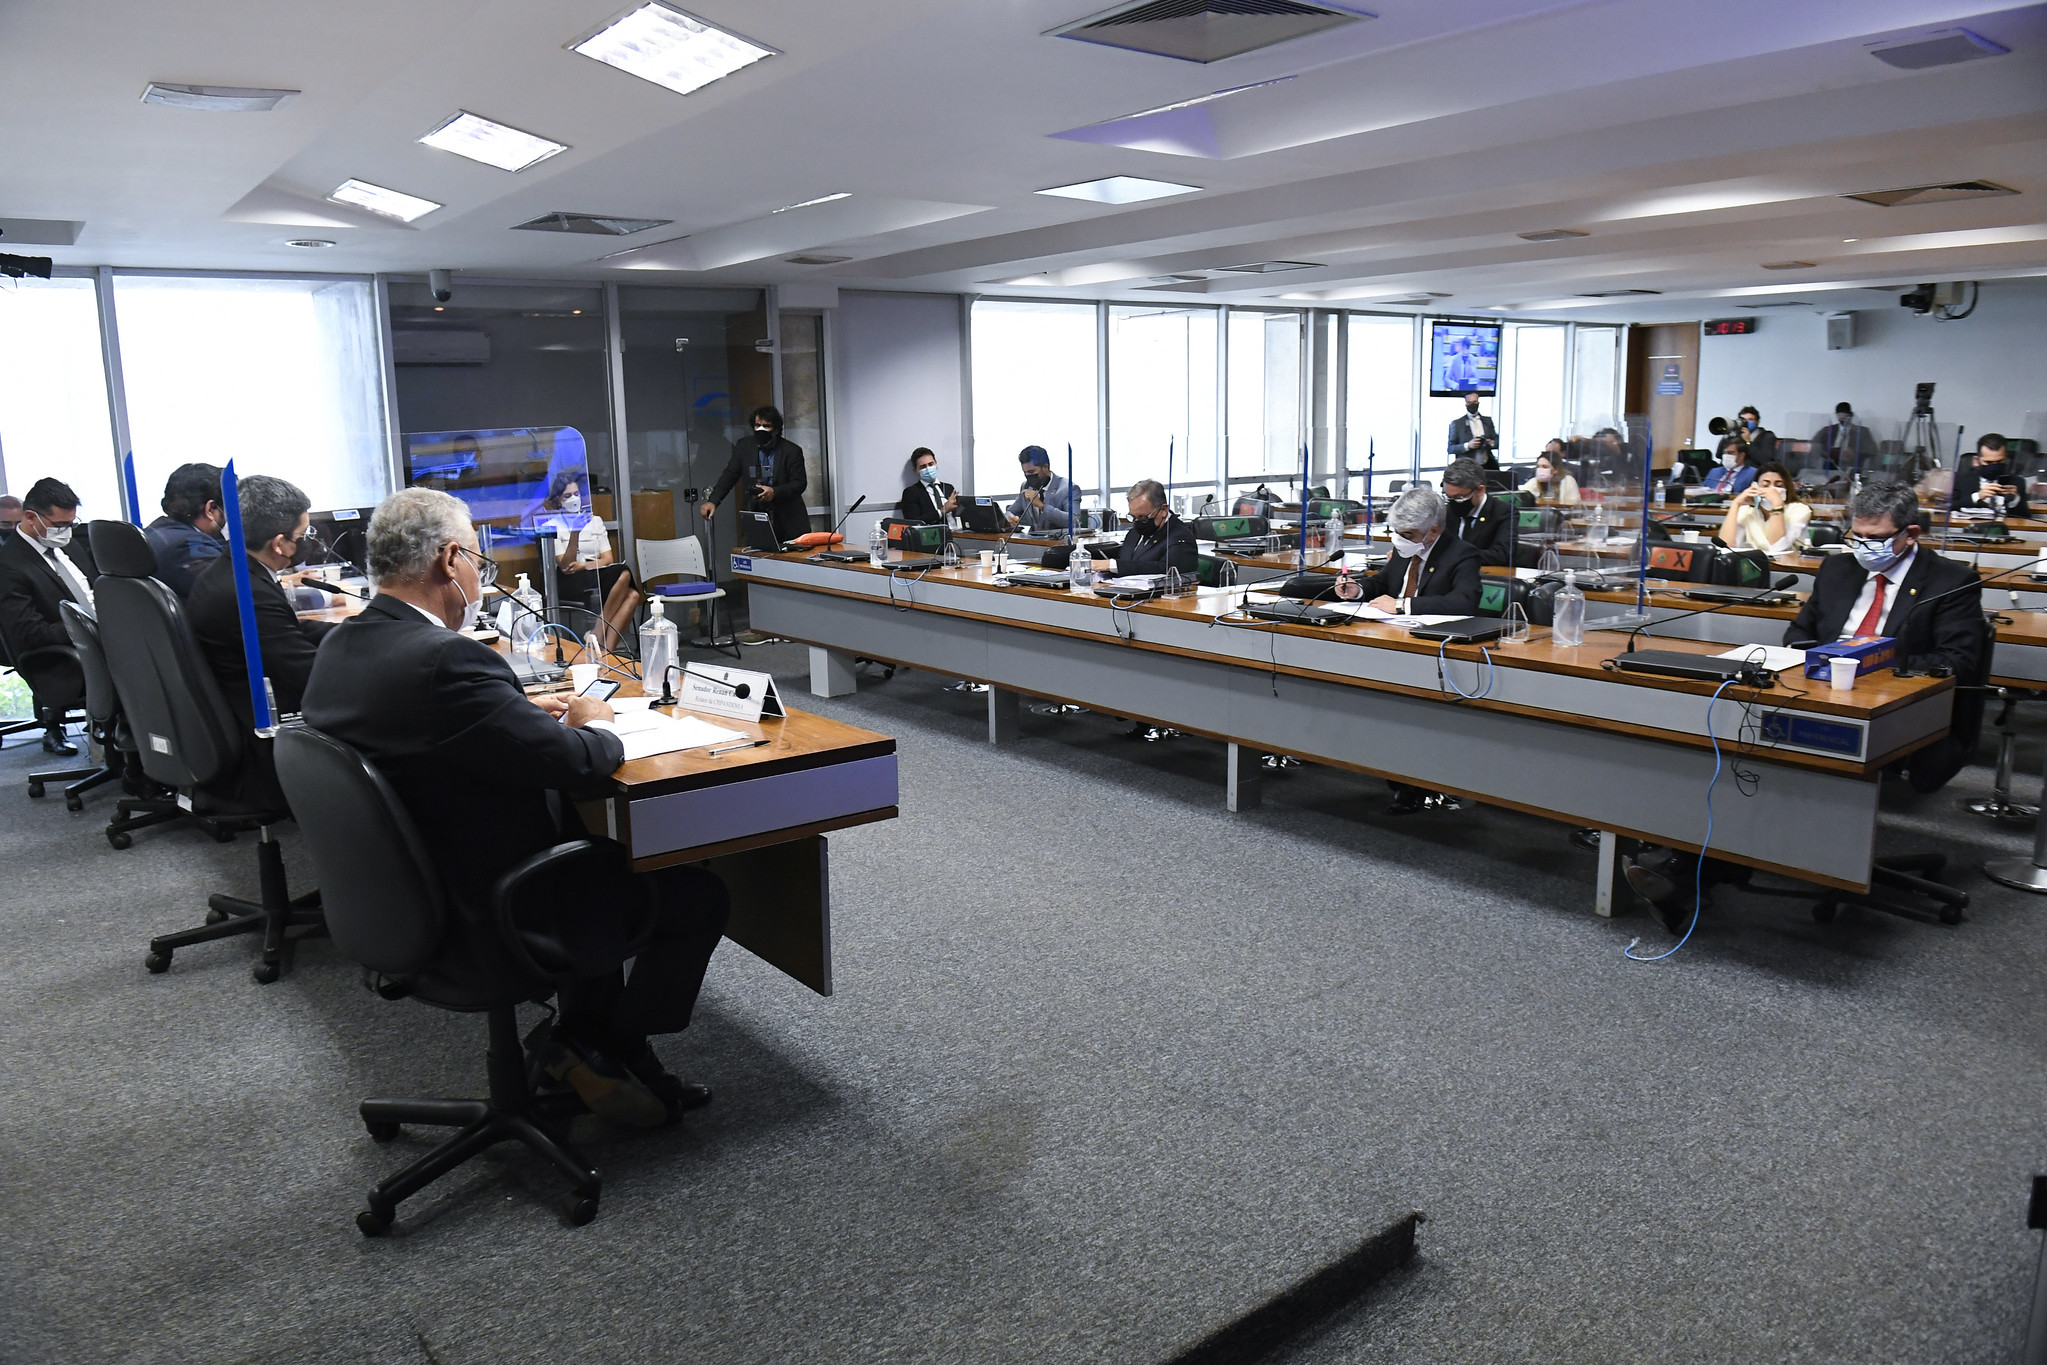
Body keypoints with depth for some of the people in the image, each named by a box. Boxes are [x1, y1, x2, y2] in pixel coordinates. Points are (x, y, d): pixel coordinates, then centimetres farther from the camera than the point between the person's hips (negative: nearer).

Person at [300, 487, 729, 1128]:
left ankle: (583, 1034, 27)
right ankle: (606, 1047, 20)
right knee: (701, 894, 5)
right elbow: (579, 765, -26)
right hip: (483, 925, -10)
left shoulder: (339, 647, 1)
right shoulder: (446, 660, -29)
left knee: (602, 854, 28)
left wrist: (523, 709, 9)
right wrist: (591, 725, -4)